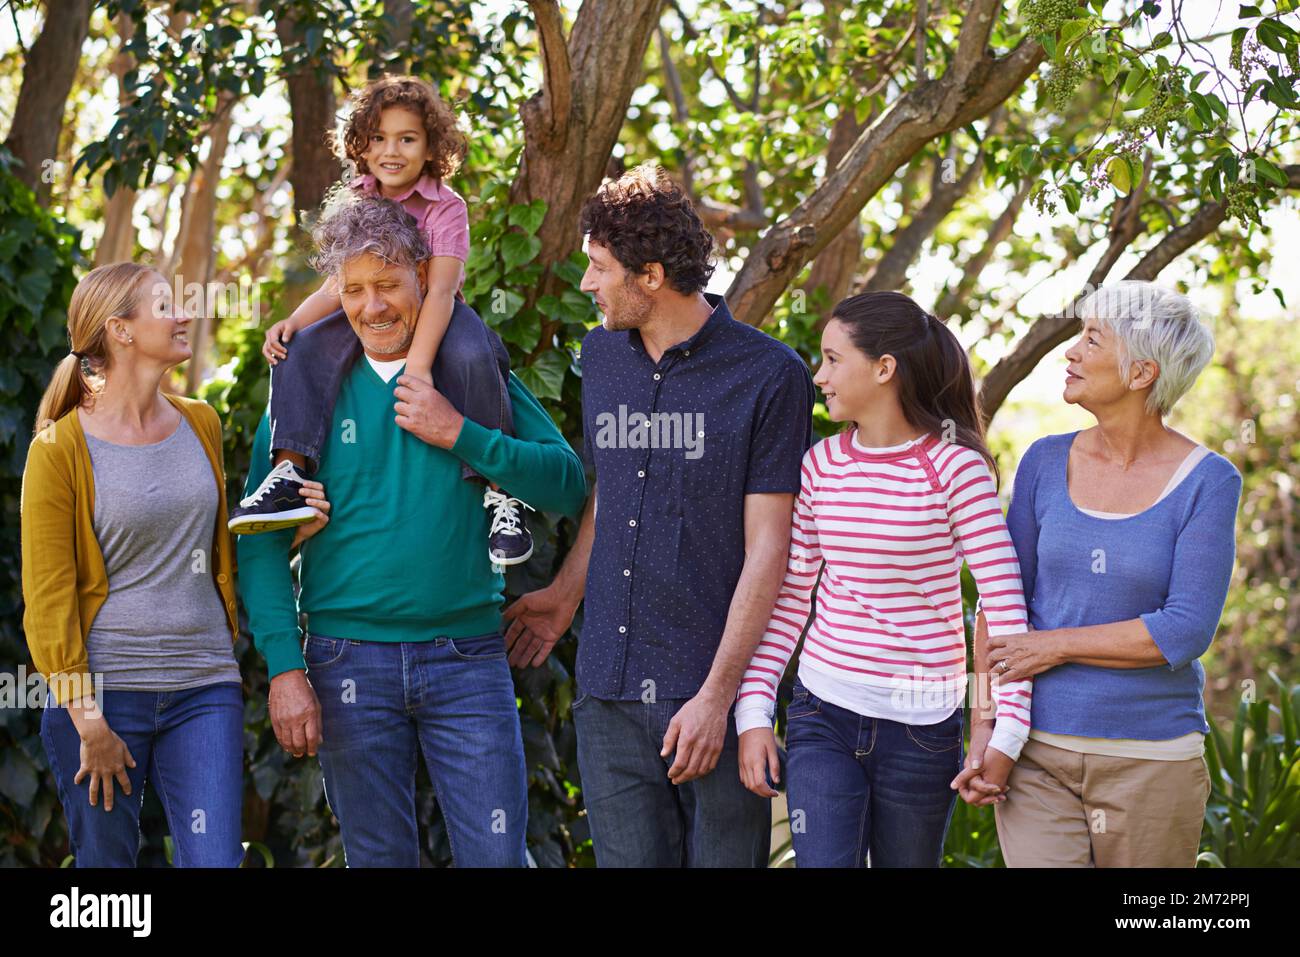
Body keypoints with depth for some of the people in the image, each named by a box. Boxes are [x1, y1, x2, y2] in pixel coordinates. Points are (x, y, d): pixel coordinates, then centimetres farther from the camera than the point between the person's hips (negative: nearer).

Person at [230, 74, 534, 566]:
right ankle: (289, 473, -27)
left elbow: (439, 291, -23)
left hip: (430, 319, -5)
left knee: (472, 357, -36)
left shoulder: (445, 208, -12)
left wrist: (418, 365, -37)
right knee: (300, 349, -20)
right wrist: (292, 321, -16)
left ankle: (500, 491, -28)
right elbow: (337, 287, 4)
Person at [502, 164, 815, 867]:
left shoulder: (769, 375, -8)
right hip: (610, 692, 5)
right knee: (630, 858, 6)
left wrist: (717, 695, -13)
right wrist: (566, 595, 22)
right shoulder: (601, 354, 11)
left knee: (724, 858, 1)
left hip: (713, 688, -5)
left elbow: (767, 550, -9)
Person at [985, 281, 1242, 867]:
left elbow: (1187, 631, -13)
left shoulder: (1207, 482, -6)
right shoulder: (1046, 463, 4)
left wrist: (1055, 646, -11)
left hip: (1151, 762, -2)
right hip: (1039, 755, 2)